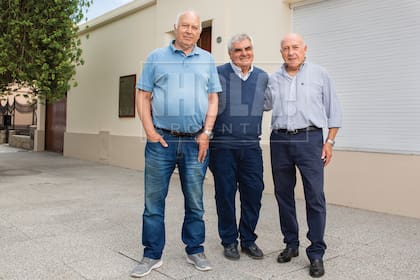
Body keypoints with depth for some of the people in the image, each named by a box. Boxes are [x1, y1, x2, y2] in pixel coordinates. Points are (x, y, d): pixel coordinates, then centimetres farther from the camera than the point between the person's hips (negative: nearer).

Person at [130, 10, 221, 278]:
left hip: (196, 142, 1)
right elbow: (143, 96, 5)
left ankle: (195, 250, 26)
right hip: (161, 140, -1)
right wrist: (150, 132, -6)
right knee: (154, 200, 5)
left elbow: (213, 98, 8)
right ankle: (152, 255, 18)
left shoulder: (207, 60, 12)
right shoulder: (157, 57, 8)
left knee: (195, 202, 10)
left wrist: (206, 133, -3)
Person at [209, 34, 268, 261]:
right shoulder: (218, 74, -3)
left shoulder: (263, 77, 10)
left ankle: (248, 239, 23)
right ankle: (229, 241, 21)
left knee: (254, 193, 5)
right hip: (223, 145, -3)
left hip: (251, 146, 3)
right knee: (225, 194, 4)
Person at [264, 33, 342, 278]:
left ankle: (317, 253, 6)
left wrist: (329, 142, -1)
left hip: (310, 139, -3)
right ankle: (291, 244, 24)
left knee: (315, 197, -6)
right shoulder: (273, 79, 12)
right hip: (279, 140, 3)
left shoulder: (320, 74, 5)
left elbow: (334, 110, 5)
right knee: (283, 194, 9)